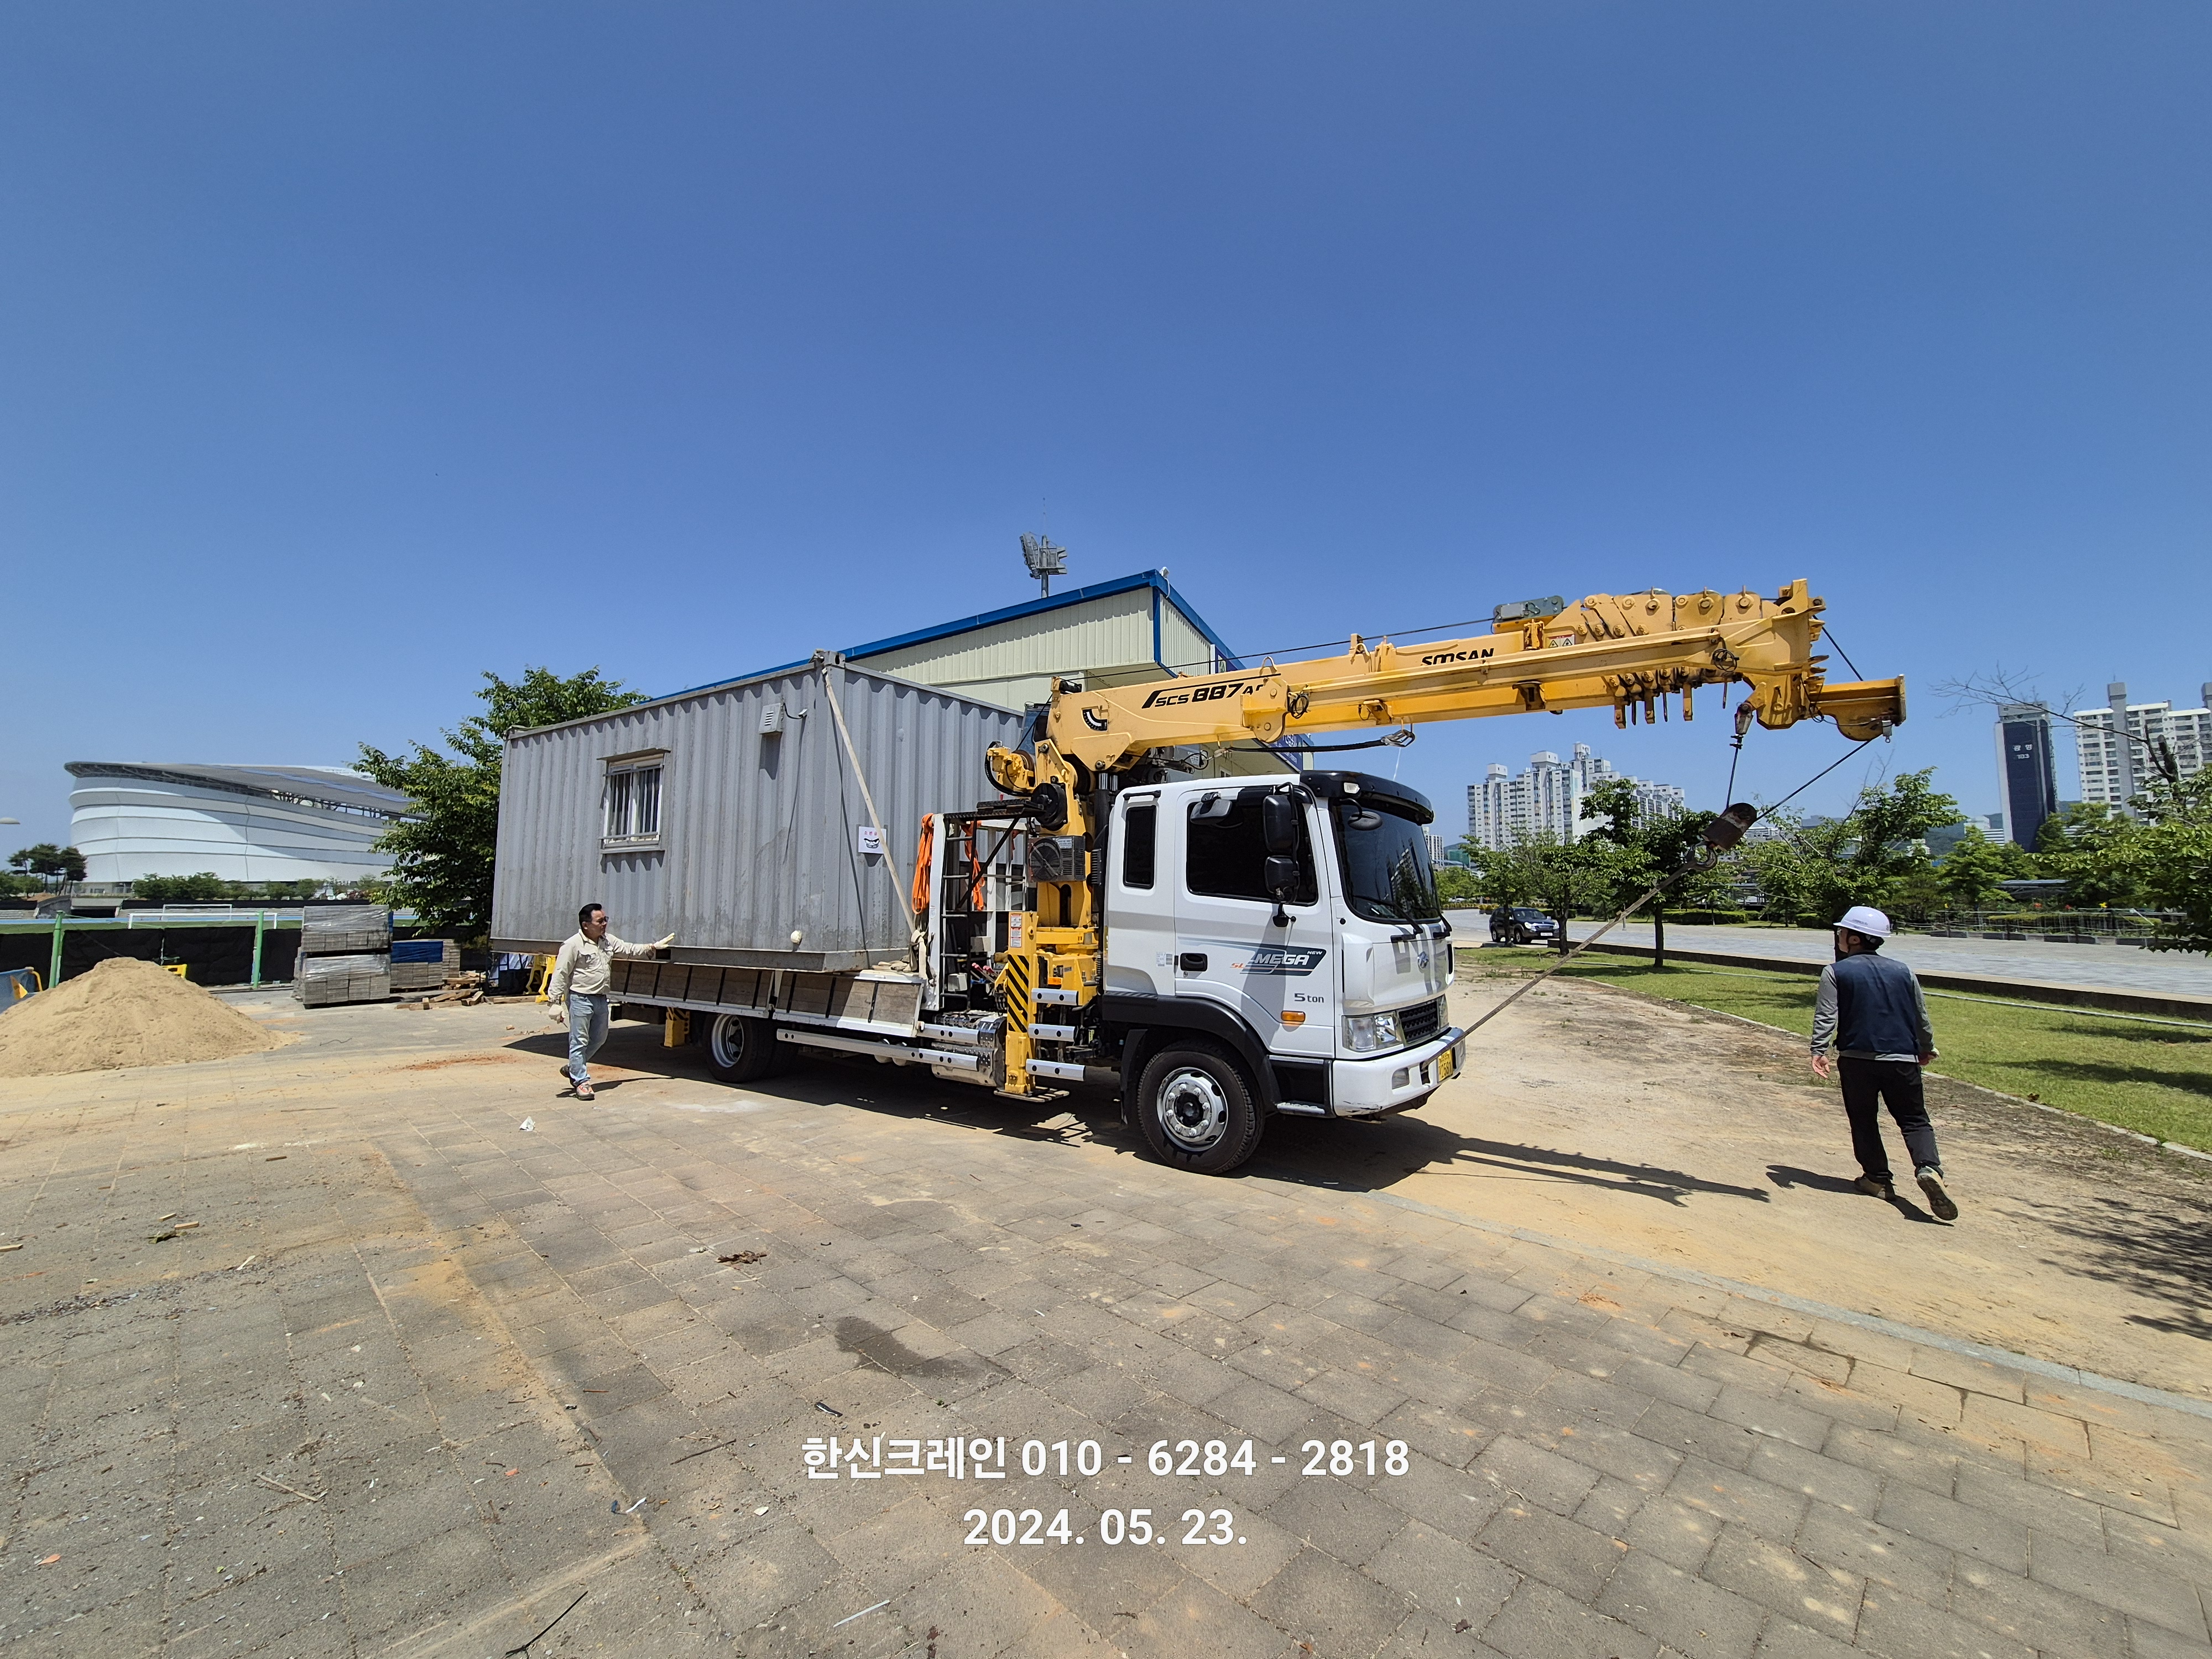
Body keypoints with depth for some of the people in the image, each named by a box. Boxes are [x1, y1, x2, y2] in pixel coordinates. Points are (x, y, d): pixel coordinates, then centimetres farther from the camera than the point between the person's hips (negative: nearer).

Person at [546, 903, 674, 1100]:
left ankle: (573, 1068, 36)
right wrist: (556, 1002, -17)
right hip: (580, 1000, -8)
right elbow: (560, 975, -13)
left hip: (601, 999, 8)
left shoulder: (608, 941, 9)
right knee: (579, 1041, 0)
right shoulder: (573, 945, -12)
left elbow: (629, 949, 21)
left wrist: (653, 947, 15)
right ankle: (581, 1081, 8)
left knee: (599, 1039, 18)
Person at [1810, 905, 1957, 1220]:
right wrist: (1926, 1048, 32)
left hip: (1856, 1058, -3)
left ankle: (1877, 1178, 13)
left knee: (1864, 1121, 11)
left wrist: (1818, 1050, -15)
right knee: (1914, 1119, 9)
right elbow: (1921, 1015, 17)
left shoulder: (1835, 972, -4)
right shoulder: (1903, 971, 8)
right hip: (1902, 1060, 3)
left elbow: (1825, 1015, -13)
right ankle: (1929, 1168, -14)